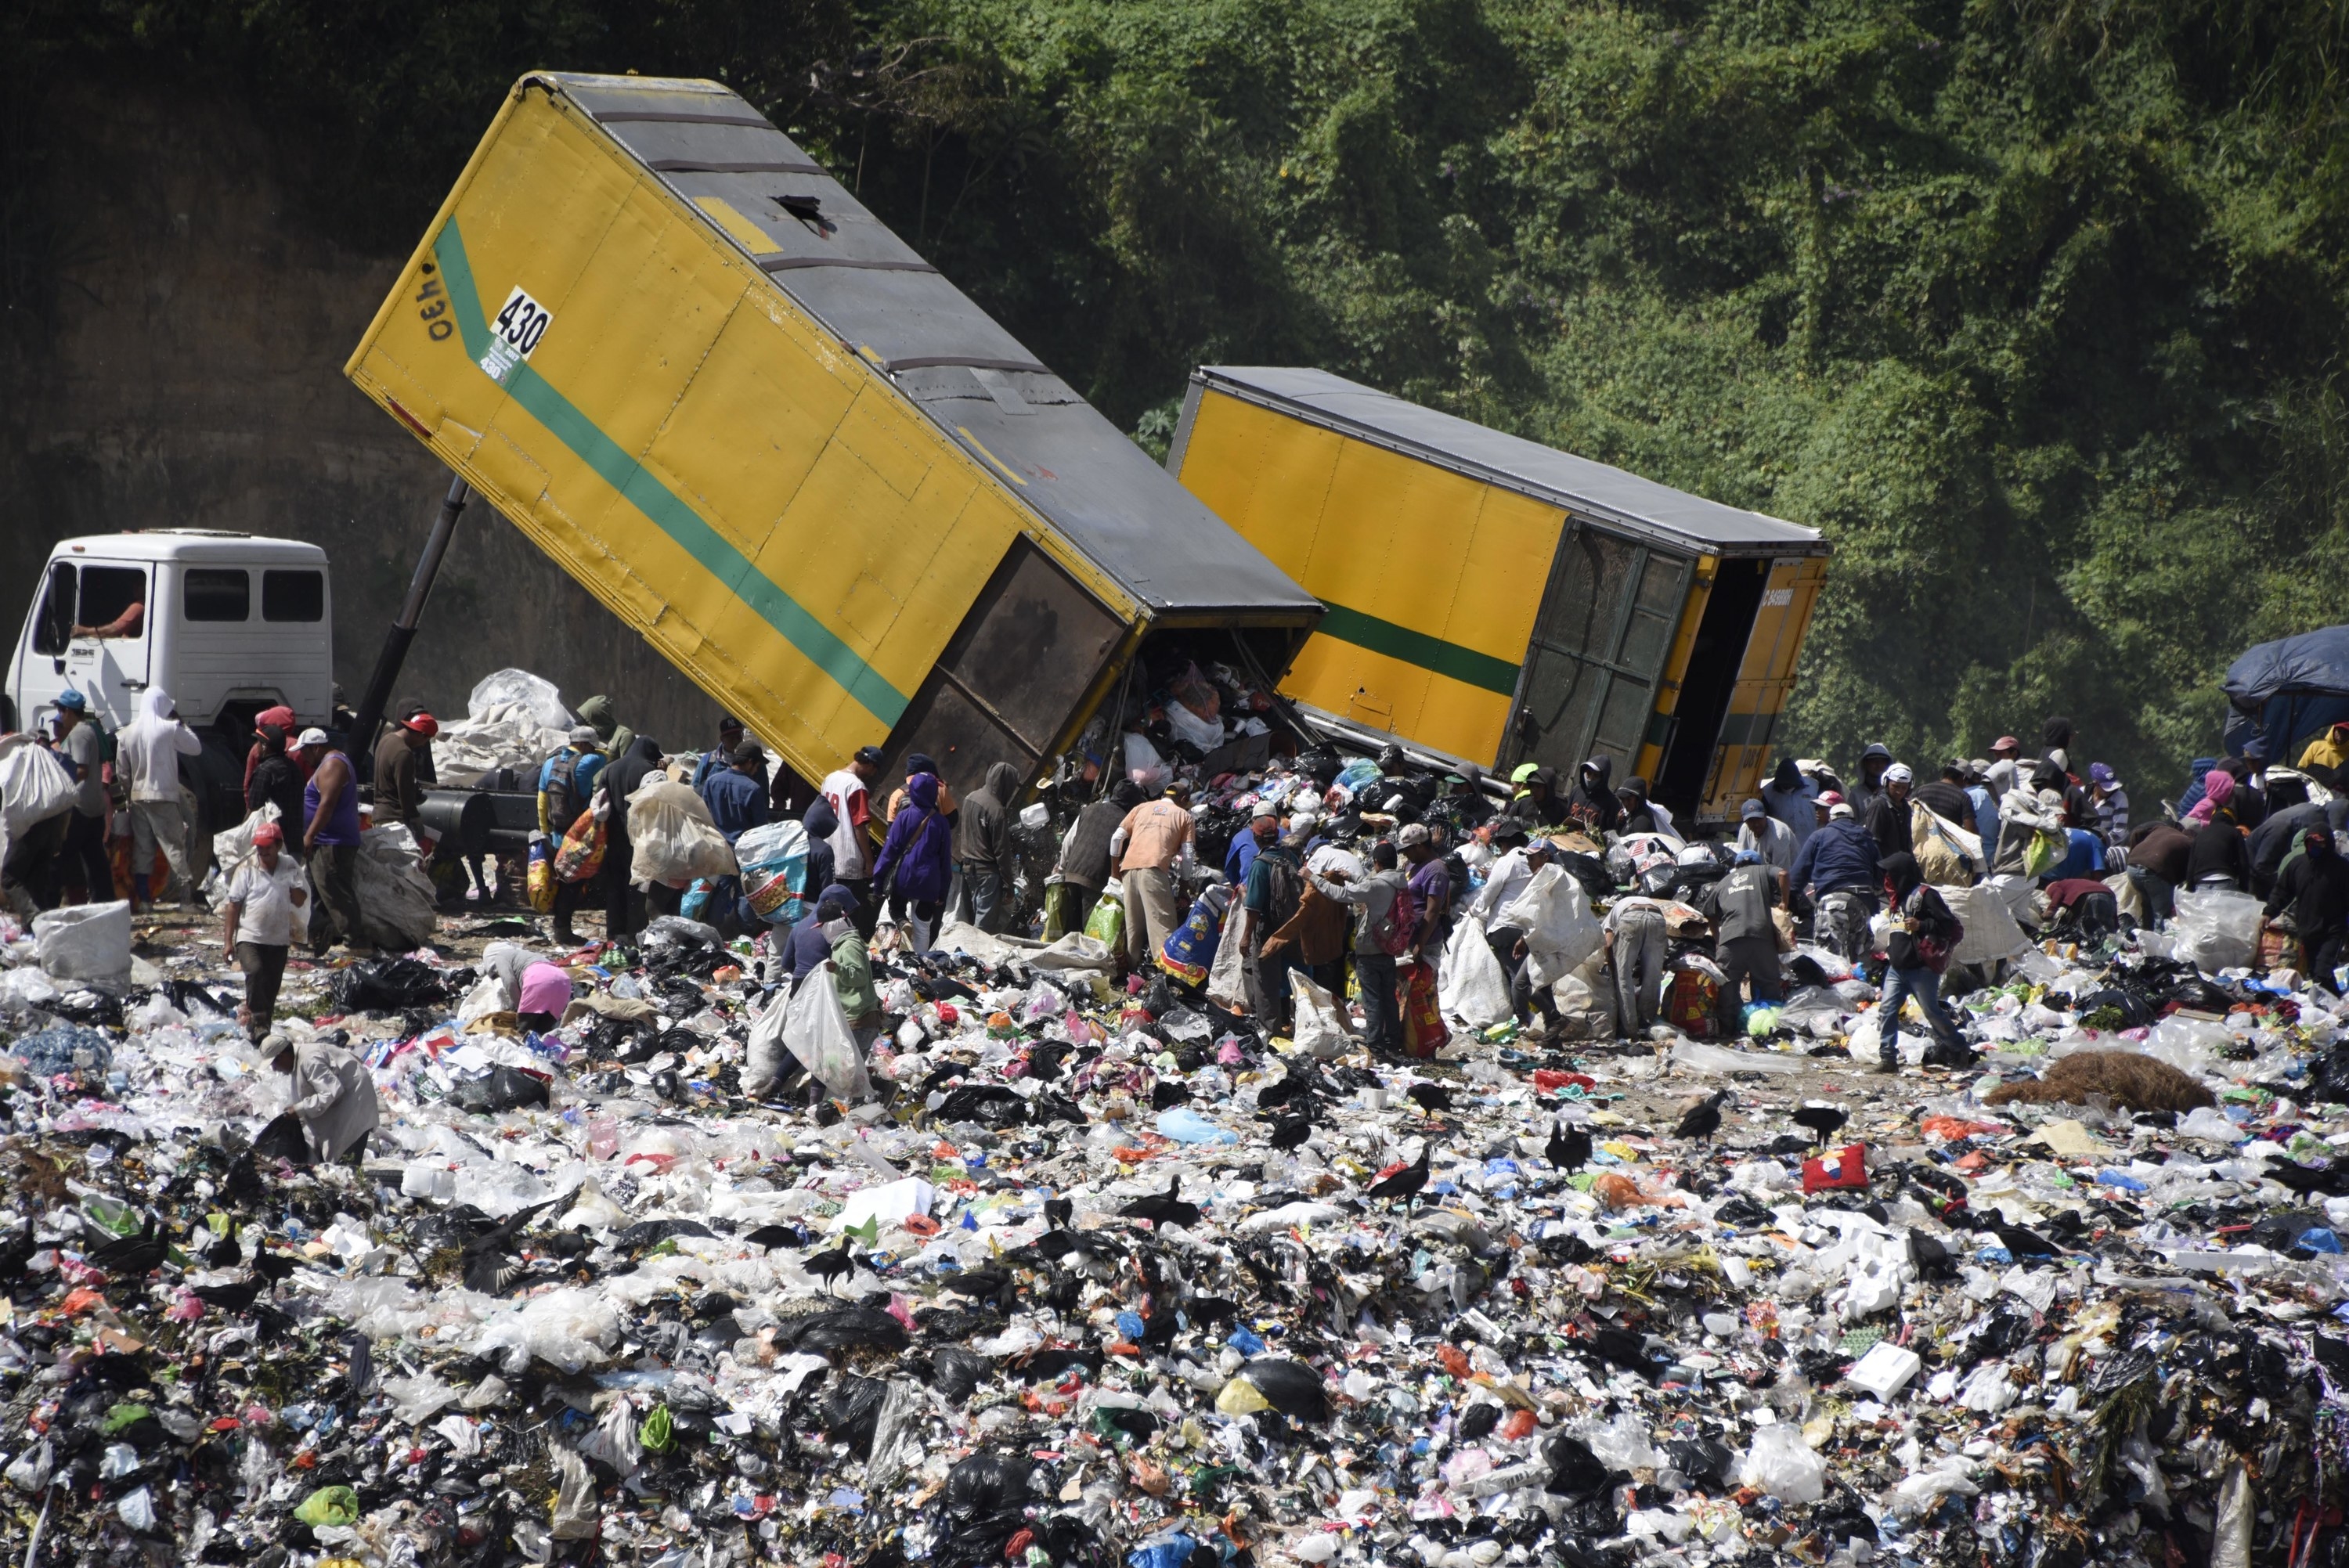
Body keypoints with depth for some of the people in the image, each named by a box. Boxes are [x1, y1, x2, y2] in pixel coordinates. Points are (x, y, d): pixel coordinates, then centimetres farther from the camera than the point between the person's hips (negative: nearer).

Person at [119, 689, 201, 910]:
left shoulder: (128, 732, 4)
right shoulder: (170, 729, -11)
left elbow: (121, 766, 11)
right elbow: (196, 747, -1)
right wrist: (180, 722, 6)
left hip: (138, 797, 5)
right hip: (163, 797, -5)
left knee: (141, 847, 8)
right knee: (174, 844, -4)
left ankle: (142, 896, 9)